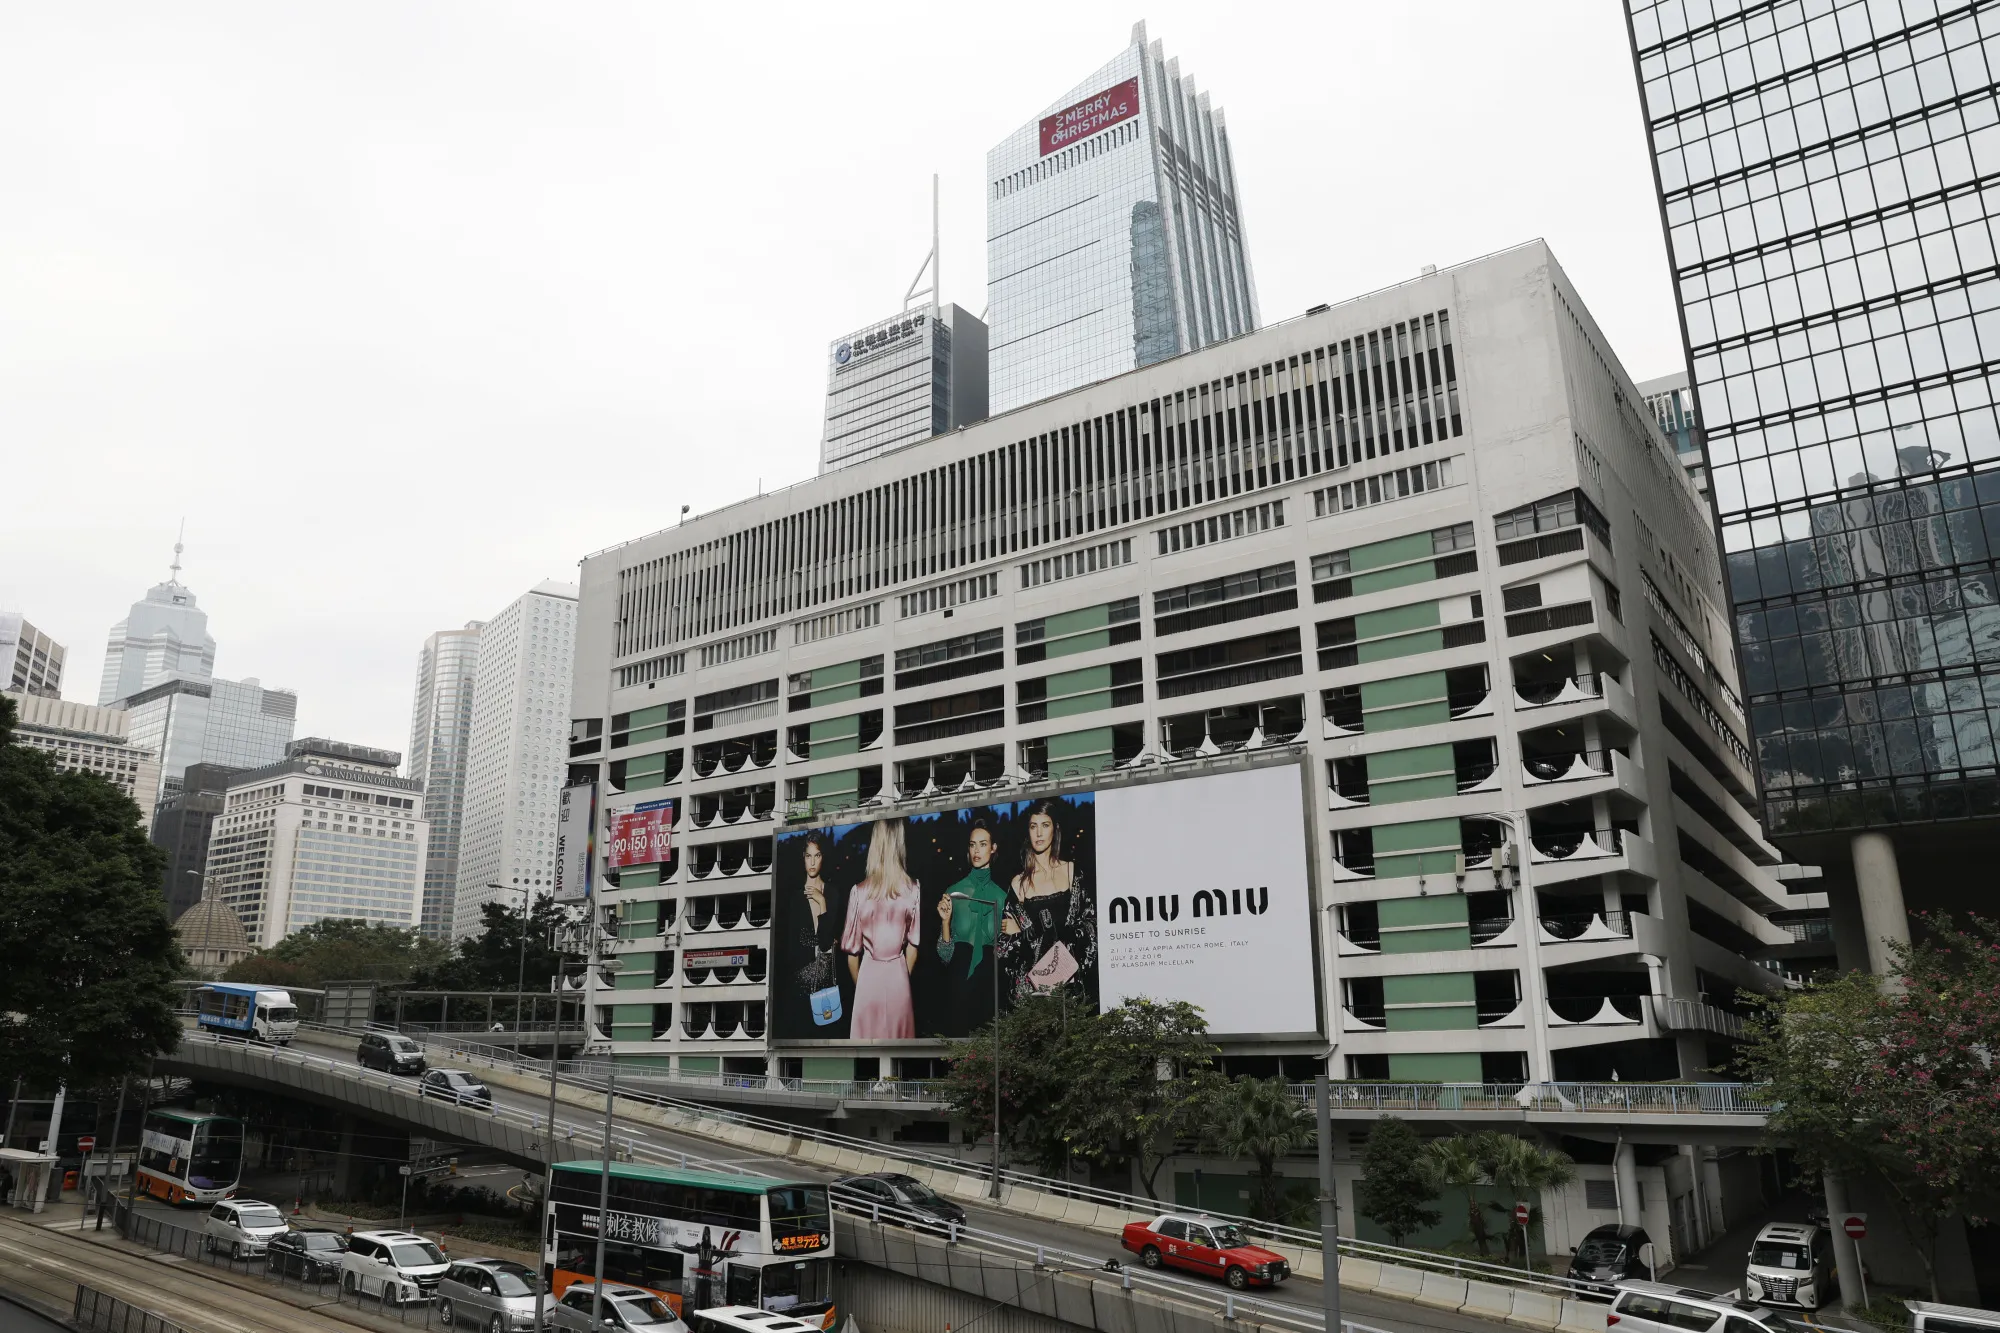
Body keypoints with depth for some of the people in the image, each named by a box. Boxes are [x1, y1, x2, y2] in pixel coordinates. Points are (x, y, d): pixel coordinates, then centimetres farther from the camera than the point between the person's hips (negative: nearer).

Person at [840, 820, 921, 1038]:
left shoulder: (859, 892, -14)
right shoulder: (912, 890, -9)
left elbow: (852, 949, -6)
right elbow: (913, 943, 0)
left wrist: (858, 984, 11)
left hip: (870, 974, -2)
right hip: (899, 974, 2)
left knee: (868, 1036, 10)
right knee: (899, 1035, 15)